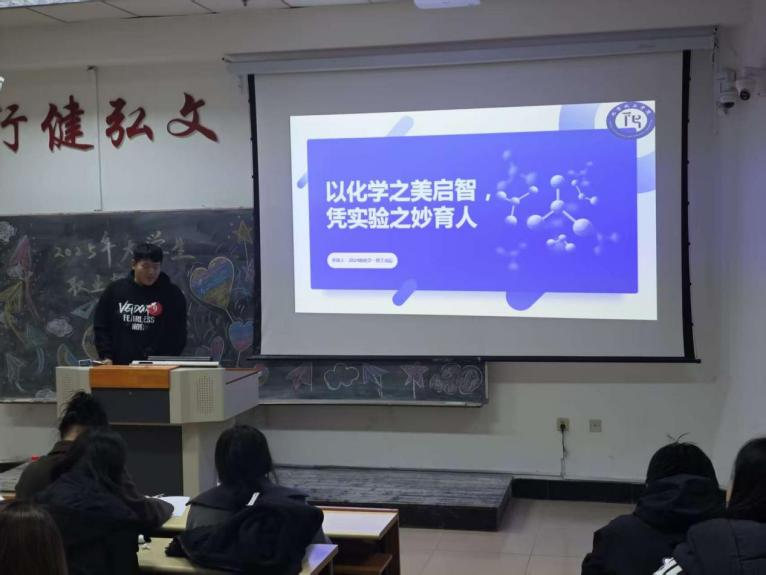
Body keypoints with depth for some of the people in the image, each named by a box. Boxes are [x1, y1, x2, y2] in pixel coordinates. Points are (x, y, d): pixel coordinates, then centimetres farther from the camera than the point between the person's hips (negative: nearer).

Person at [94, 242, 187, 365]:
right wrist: (106, 356, -2)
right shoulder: (114, 290, 7)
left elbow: (177, 334, -2)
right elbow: (101, 327, 10)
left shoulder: (172, 295, 0)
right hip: (120, 366, 2)